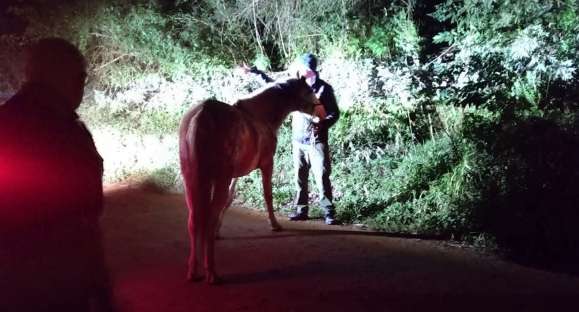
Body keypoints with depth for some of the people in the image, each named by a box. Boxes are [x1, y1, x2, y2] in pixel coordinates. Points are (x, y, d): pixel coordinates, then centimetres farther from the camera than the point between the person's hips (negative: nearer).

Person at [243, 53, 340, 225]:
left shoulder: (324, 88, -6)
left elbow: (334, 113, -5)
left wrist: (322, 124, -23)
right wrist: (256, 72, 20)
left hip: (317, 141, -5)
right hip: (298, 141, 5)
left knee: (322, 178, -7)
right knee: (300, 178, 9)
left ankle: (329, 213, -3)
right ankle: (301, 210, 18)